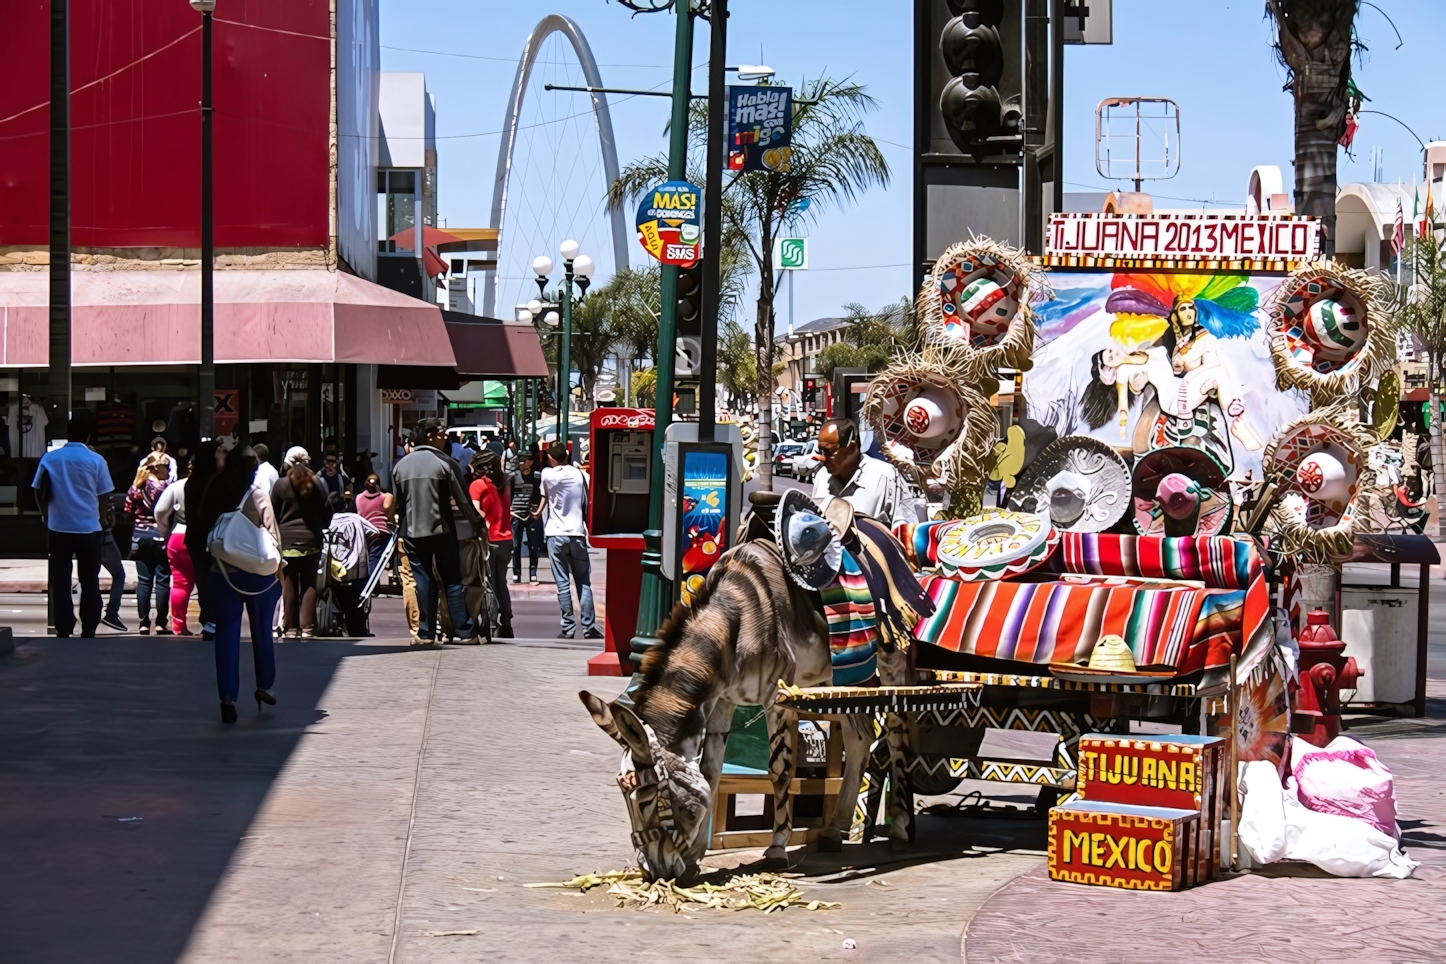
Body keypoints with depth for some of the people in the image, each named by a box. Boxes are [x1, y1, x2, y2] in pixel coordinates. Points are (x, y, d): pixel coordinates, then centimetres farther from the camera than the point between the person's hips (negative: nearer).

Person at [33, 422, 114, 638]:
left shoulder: (49, 458, 1)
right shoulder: (96, 461, -4)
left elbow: (39, 492, 6)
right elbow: (104, 496, 0)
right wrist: (103, 518, 19)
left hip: (58, 529, 1)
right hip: (89, 529, -1)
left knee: (60, 582, 7)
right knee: (89, 582, 7)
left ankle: (63, 630, 5)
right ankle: (88, 631, 6)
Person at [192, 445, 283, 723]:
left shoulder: (213, 495, 0)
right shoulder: (257, 496, -9)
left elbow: (203, 530, 4)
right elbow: (272, 536, -9)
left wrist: (207, 565, 13)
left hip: (221, 572, 2)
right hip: (257, 572, -2)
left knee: (226, 633, 3)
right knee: (261, 630, 15)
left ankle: (227, 696, -5)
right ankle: (264, 685, 24)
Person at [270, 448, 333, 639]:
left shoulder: (281, 484, -5)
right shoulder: (316, 483, -1)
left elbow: (272, 513, 0)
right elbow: (327, 512, 4)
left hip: (287, 540, -1)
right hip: (312, 540, 1)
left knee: (289, 585, 4)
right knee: (309, 584, 5)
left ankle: (291, 627, 4)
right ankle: (307, 627, 2)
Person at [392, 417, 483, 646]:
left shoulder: (401, 465, 5)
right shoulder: (444, 463, -7)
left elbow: (396, 502, 10)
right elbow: (462, 498, -3)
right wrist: (476, 520, 11)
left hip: (412, 532, 3)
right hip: (441, 530, -3)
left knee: (423, 582, 7)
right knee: (452, 581, 3)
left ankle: (426, 633, 6)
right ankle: (465, 632, 4)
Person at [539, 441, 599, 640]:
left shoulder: (547, 474, -3)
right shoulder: (578, 474, 0)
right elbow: (587, 502, 7)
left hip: (556, 534, -1)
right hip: (577, 533, 1)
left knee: (562, 583, 0)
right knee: (583, 583, 5)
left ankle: (568, 628, -2)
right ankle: (589, 627, 1)